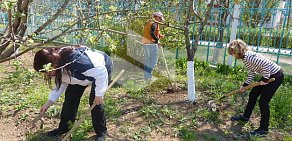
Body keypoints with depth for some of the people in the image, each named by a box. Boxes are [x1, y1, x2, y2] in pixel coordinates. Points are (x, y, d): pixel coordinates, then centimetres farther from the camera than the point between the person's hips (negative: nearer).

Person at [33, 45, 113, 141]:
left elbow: (101, 72, -36)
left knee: (94, 101, -14)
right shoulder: (58, 64, -16)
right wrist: (49, 102, -2)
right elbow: (61, 83, 2)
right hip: (84, 72, 8)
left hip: (103, 68, -8)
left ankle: (101, 132, 6)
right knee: (70, 96, 2)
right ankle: (63, 127, 18)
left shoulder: (75, 61, -42)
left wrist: (99, 94, -28)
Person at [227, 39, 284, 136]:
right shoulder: (246, 57, 5)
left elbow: (266, 64, -34)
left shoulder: (248, 57, -26)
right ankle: (245, 116, 34)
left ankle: (264, 129, 7)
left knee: (263, 102, -6)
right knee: (253, 94, 16)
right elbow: (252, 72, 15)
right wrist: (245, 85, 11)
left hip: (276, 76, -10)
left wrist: (265, 79, -22)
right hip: (268, 75, 10)